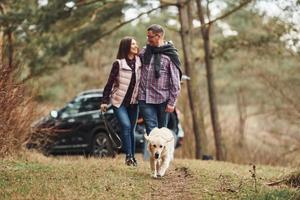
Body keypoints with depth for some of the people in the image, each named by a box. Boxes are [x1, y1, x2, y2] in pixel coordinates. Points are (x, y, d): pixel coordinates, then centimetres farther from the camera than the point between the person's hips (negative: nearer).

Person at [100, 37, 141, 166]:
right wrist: (105, 101, -8)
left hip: (133, 102, 4)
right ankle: (128, 156, -12)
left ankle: (132, 156, 16)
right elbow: (110, 83, -7)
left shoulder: (139, 62, 1)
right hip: (119, 102, -4)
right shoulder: (118, 64, -9)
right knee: (126, 126, -17)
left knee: (131, 129, 7)